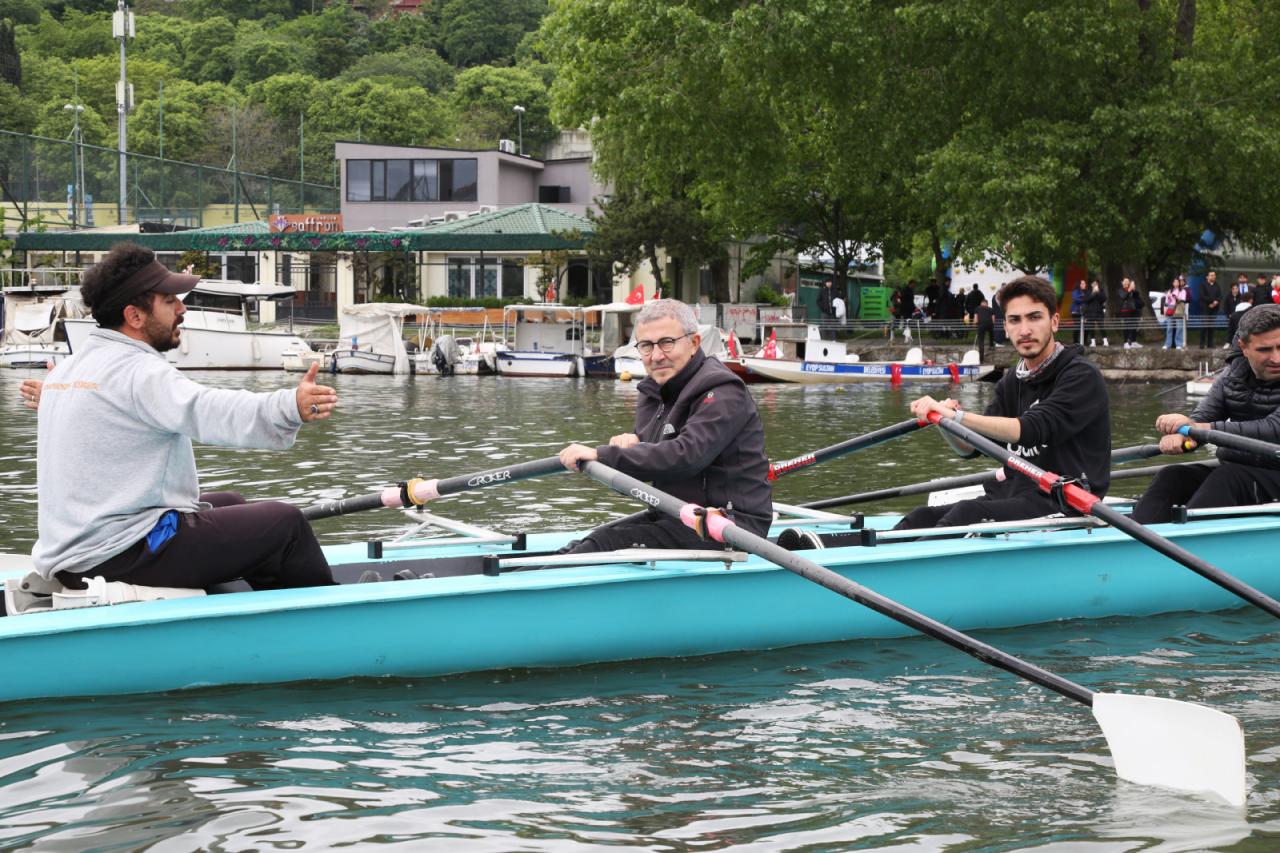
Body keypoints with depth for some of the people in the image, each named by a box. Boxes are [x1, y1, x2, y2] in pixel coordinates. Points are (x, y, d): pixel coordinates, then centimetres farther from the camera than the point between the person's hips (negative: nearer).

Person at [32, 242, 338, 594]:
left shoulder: (64, 371, 12)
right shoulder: (137, 371, -18)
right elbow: (209, 410, -37)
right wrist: (291, 407, -52)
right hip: (124, 556, -11)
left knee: (229, 504, 29)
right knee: (286, 523, -6)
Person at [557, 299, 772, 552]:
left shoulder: (723, 394, -15)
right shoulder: (654, 393, 14)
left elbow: (686, 457, -30)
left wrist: (602, 455, -30)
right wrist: (628, 444, -9)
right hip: (677, 517, 9)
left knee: (607, 544, -23)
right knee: (579, 546, -8)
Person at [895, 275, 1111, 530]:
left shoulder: (1082, 376, -8)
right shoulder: (1012, 382, 16)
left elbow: (1032, 430, -22)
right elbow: (970, 446, 13)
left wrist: (956, 415, -27)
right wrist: (942, 416, -10)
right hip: (1015, 495, 7)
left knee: (967, 514, -32)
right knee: (921, 518, -15)